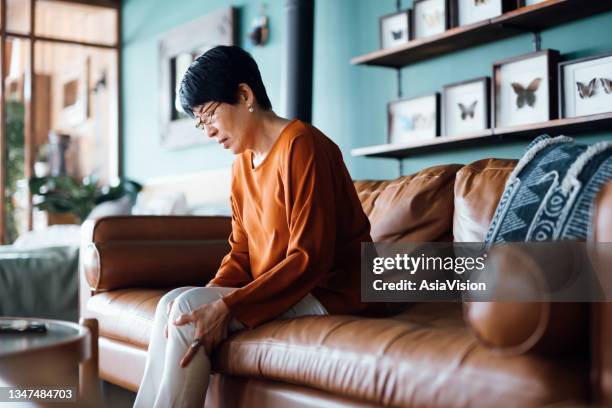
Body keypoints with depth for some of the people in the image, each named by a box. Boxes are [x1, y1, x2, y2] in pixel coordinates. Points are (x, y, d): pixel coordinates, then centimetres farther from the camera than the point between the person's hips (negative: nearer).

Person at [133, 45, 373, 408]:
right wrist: (210, 296, -9)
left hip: (327, 293, -8)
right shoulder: (243, 163, 11)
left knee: (187, 309, -20)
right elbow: (241, 254, 11)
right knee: (175, 305, -10)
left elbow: (310, 259, -21)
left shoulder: (301, 145, -15)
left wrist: (227, 306, -25)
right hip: (274, 290, 8)